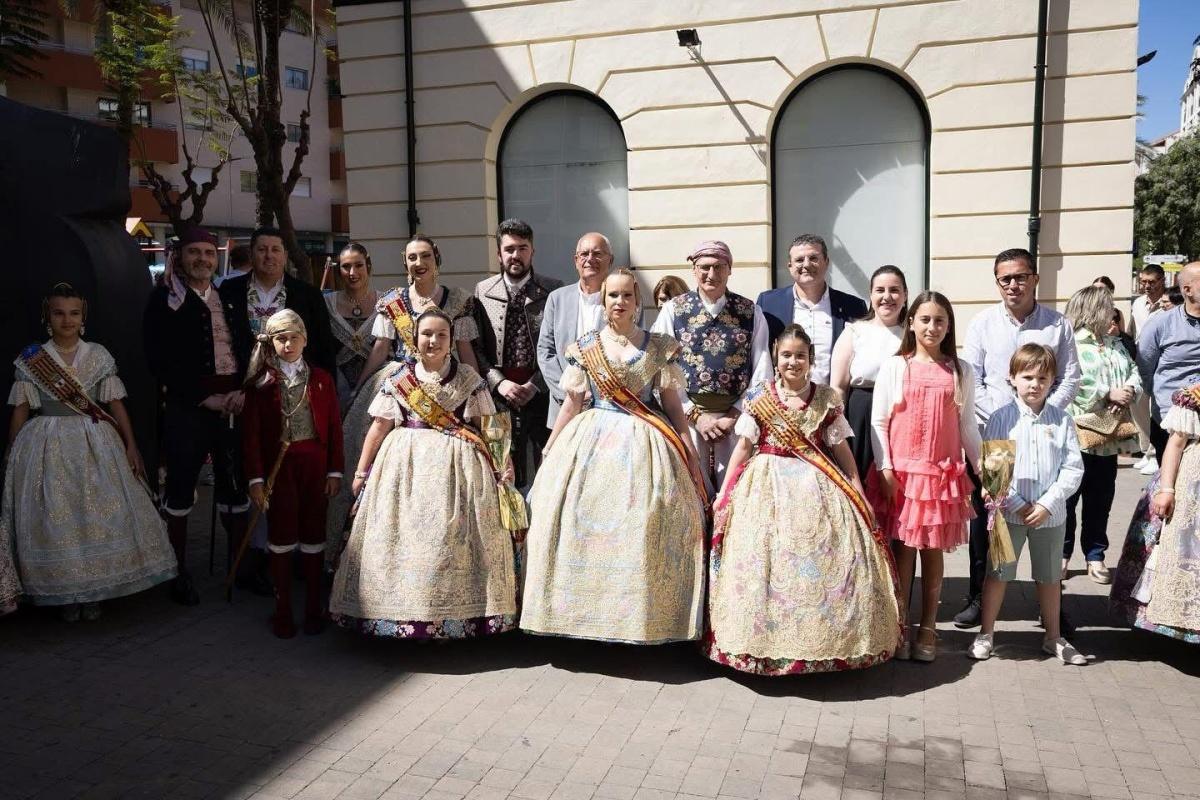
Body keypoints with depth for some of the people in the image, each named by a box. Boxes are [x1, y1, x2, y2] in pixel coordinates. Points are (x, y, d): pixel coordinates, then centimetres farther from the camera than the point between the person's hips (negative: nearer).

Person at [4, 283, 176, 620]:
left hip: (95, 444, 1)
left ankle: (94, 591, 16)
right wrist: (12, 456, 2)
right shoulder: (31, 359, 1)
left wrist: (131, 446, -3)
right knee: (55, 519, 2)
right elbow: (20, 410, 3)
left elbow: (116, 404, 2)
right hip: (48, 446, 0)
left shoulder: (99, 356, 2)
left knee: (100, 514, 0)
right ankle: (65, 592, 17)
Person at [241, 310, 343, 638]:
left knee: (313, 536, 8)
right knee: (281, 537, 4)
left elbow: (334, 427, 4)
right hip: (278, 466, -1)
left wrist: (335, 471, 0)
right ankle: (282, 611, 17)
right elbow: (251, 434, -2)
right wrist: (255, 478, -7)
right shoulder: (260, 383, 1)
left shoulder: (321, 379, 5)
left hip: (314, 465, 1)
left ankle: (313, 608, 20)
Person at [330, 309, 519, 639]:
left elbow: (487, 425, 4)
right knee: (404, 536, 0)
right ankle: (403, 611, 12)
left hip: (457, 465, -1)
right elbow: (380, 426, 6)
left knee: (452, 536, -2)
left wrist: (503, 459, -7)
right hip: (406, 463, 1)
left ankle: (460, 614, 9)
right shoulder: (398, 379, 5)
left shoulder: (468, 378, 4)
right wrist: (361, 471, 6)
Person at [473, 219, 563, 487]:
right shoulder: (482, 291, 8)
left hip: (541, 392, -1)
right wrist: (498, 382, -9)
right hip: (499, 394, 1)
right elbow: (475, 346, 4)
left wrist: (534, 385, -10)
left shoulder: (553, 290, 3)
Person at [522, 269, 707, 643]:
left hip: (644, 445, -1)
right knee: (584, 522, -2)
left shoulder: (660, 347, 4)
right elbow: (571, 403, 9)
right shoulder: (584, 347, 7)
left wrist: (690, 453, -2)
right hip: (592, 442, 1)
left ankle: (640, 617, 8)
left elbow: (672, 403, 5)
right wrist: (548, 451, 7)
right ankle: (587, 611, 11)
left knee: (641, 527, -5)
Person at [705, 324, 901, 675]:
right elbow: (743, 446, 3)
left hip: (816, 487, 1)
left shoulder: (827, 399, 4)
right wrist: (724, 492, -1)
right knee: (764, 558, -3)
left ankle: (821, 637, 12)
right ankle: (766, 639, 11)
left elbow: (841, 448, 6)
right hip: (768, 485, -1)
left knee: (824, 558, -3)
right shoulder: (759, 397, 2)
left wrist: (859, 493, 0)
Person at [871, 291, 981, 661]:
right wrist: (884, 468, -8)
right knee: (903, 548, 2)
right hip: (902, 471, -1)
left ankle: (928, 628, 19)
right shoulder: (893, 367, 0)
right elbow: (878, 421, -1)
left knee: (933, 550, 8)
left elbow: (967, 425, 11)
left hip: (944, 473, 2)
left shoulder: (961, 371, 7)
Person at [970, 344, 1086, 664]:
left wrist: (1047, 504, -12)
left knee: (1050, 576, 15)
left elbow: (1073, 469, -2)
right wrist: (1017, 504, -13)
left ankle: (1053, 637, 30)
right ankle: (986, 634, 19)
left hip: (1050, 514, 2)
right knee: (998, 572, 6)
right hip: (1008, 511, -2)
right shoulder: (1001, 418, -5)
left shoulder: (1062, 420, 1)